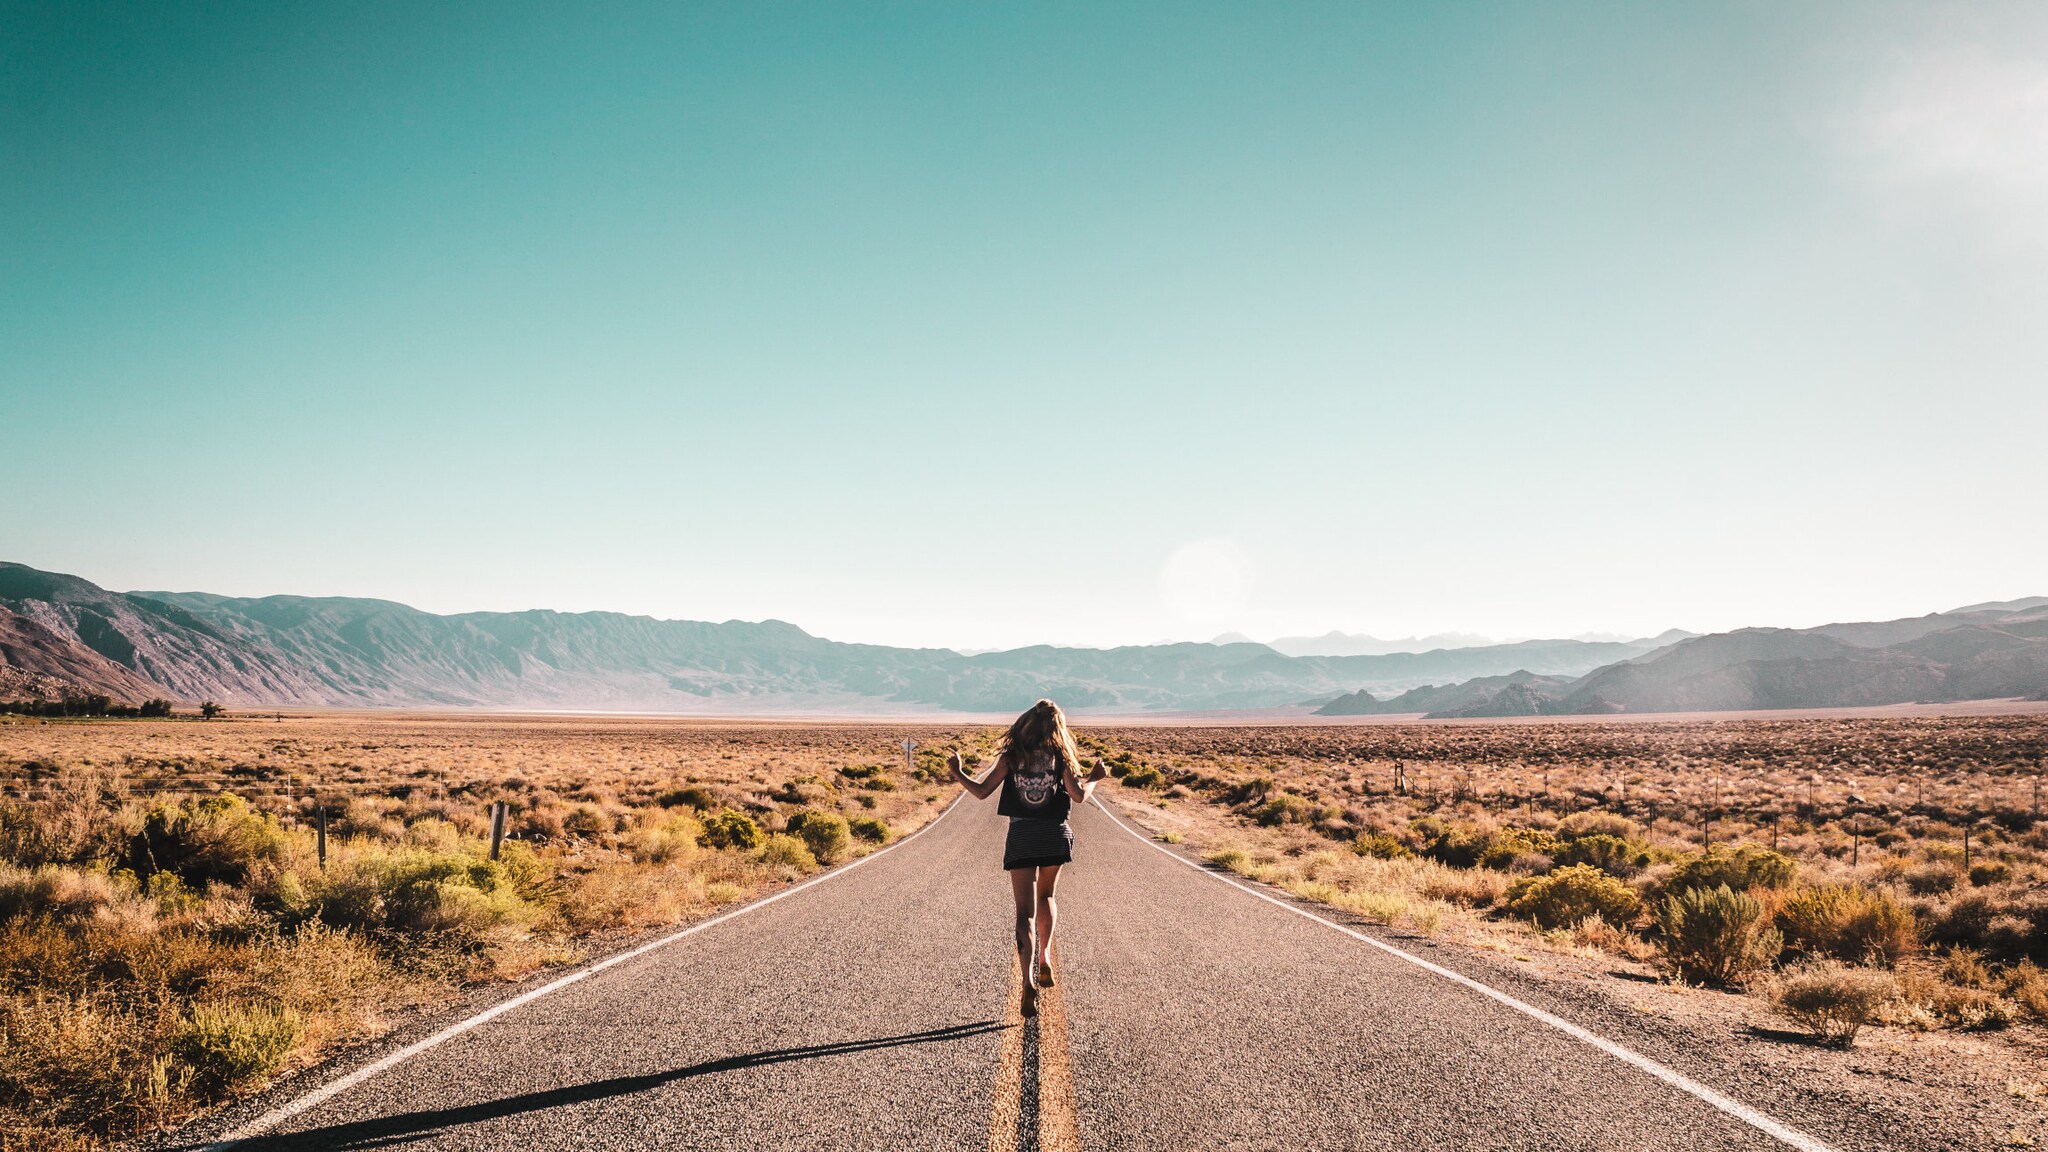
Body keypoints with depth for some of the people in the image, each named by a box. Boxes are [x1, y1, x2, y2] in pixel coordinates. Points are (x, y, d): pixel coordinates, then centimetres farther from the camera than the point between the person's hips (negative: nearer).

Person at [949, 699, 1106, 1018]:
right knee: (1045, 896, 28)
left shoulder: (1011, 755, -1)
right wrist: (1094, 778, 11)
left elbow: (981, 792, -2)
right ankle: (1045, 958, 21)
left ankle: (1029, 981, -17)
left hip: (1021, 836, -1)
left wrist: (957, 772, 13)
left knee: (1025, 911, -2)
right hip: (1055, 835, 1)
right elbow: (1079, 795, -8)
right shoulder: (1060, 756, -1)